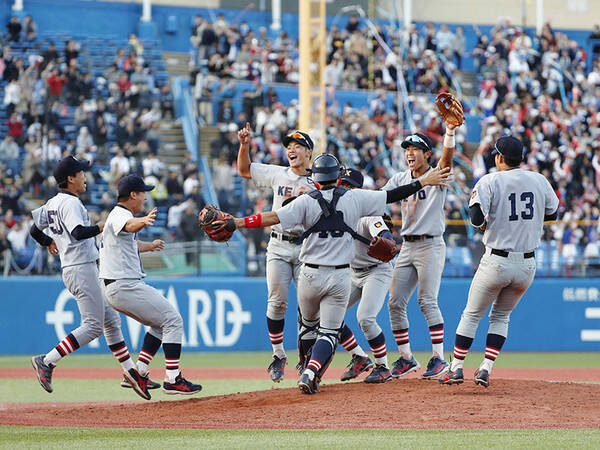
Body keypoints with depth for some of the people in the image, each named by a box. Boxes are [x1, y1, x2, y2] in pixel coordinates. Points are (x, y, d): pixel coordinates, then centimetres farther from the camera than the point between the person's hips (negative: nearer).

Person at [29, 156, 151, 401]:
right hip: (81, 269, -11)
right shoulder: (70, 203, -14)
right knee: (92, 325, -11)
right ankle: (47, 362, -12)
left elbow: (34, 230, 24)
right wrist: (104, 226, -27)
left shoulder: (51, 204, 14)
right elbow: (79, 232, -29)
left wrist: (49, 242, 41)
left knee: (111, 320, 11)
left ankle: (130, 371, 12)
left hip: (72, 270, 11)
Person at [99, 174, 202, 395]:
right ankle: (172, 379, -13)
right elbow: (129, 226, -39)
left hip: (115, 289, 11)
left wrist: (149, 246, 54)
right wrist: (144, 221, -60)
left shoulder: (118, 215, 20)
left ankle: (138, 373, 14)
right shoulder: (119, 215, -13)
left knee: (160, 323, 21)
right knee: (172, 320, -10)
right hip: (124, 285, -11)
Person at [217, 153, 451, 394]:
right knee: (329, 332, 2)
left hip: (310, 275, 0)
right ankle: (311, 373, -20)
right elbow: (391, 195, 4)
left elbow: (273, 217, -15)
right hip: (340, 277, 0)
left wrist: (236, 223, -13)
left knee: (308, 324, 24)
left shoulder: (306, 201, -6)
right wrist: (423, 182, 14)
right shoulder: (354, 198, -2)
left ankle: (308, 371, 31)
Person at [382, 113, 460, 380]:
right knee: (395, 303, 2)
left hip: (431, 245, -6)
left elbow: (447, 157, -22)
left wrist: (450, 131, -37)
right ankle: (406, 359, 11)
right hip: (407, 247, 6)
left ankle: (439, 357, -10)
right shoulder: (400, 179, 13)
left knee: (427, 301, -15)